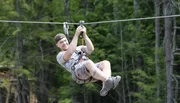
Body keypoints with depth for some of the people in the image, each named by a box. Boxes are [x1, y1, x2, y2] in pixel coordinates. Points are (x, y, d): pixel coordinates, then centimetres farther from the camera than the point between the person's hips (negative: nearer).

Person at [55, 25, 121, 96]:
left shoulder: (79, 48, 39)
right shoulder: (60, 56, 23)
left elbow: (91, 49, 16)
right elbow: (69, 53, -3)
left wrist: (84, 35, 7)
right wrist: (76, 34, 0)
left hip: (91, 71, 5)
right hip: (79, 72, -5)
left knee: (106, 63, -25)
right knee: (89, 63, -38)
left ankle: (105, 87, -51)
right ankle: (109, 81, -56)